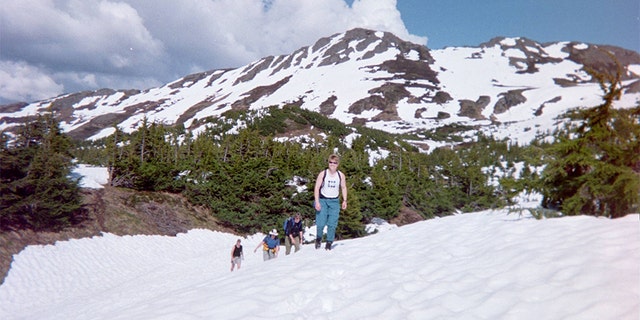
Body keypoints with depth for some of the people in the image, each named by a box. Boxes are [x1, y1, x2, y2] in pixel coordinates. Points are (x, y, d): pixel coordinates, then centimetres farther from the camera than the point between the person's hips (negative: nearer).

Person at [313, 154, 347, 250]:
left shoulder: (341, 175, 1)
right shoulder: (323, 174, -7)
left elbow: (343, 188, 13)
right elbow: (316, 188, -6)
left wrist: (344, 201, 5)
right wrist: (317, 201, -14)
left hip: (334, 201, 2)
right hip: (322, 200, -2)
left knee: (332, 224, -5)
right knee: (321, 223, -8)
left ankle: (329, 242, 7)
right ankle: (318, 238, 19)